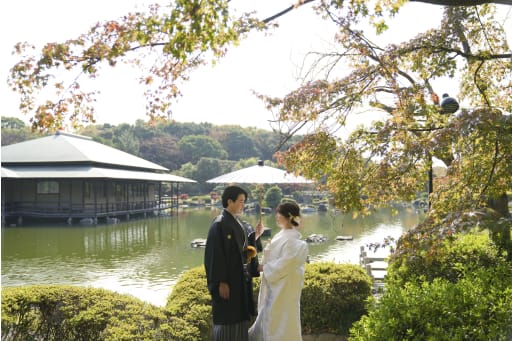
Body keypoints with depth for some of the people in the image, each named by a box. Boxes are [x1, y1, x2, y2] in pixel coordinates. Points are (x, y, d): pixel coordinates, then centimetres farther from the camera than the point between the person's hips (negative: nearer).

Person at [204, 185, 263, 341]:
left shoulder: (239, 224, 10)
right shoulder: (219, 224, -17)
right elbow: (215, 255, -20)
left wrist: (255, 236, 1)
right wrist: (221, 282, -21)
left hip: (241, 280, 9)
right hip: (227, 281, -9)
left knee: (240, 319, 15)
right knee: (226, 321, 1)